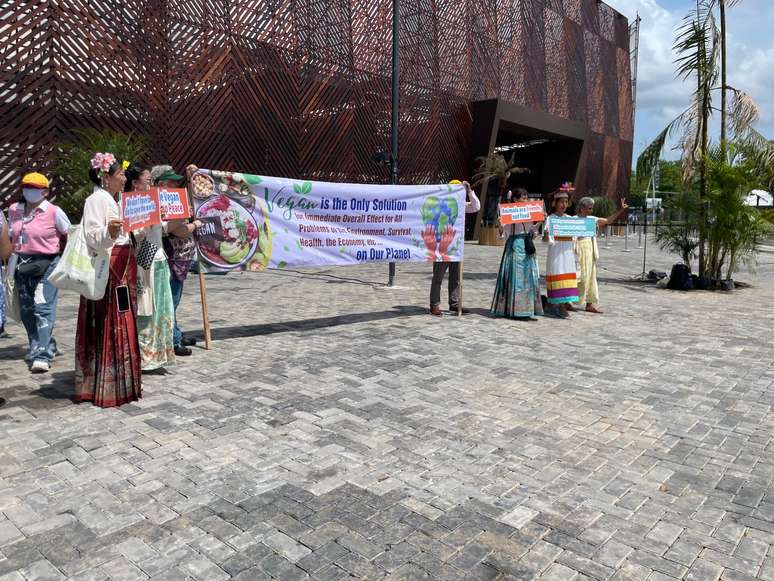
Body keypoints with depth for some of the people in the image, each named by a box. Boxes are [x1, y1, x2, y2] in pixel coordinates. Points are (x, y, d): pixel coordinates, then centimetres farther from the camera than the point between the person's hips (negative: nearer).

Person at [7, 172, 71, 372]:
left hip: (46, 265, -6)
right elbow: (10, 237, 21)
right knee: (26, 310, 13)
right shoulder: (14, 210, 8)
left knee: (43, 308, -12)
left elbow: (70, 236, 1)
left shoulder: (54, 212, -7)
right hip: (22, 265, 6)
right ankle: (38, 346, 30)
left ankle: (43, 355, -13)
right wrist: (12, 261, 14)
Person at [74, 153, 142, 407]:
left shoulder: (112, 200, 18)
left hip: (122, 270, 10)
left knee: (121, 326, 12)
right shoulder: (97, 199, -12)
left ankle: (117, 381, 21)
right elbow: (93, 237, -23)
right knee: (109, 327, -7)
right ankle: (107, 388, -1)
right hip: (107, 271, -10)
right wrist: (110, 232, -41)